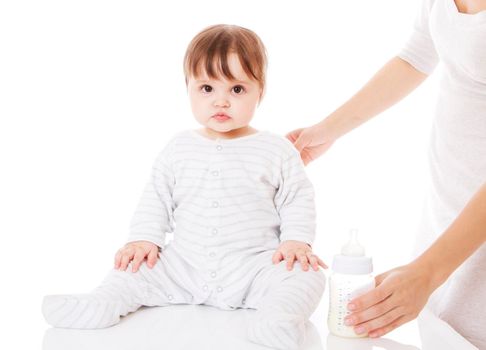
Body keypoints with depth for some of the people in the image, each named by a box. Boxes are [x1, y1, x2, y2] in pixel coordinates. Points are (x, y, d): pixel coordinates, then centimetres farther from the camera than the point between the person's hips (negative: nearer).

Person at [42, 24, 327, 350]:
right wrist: (144, 238, -2)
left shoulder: (277, 150, -1)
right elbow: (156, 198, 11)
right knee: (136, 267, -7)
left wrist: (296, 240, -12)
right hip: (185, 266, 3)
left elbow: (298, 199, 3)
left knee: (305, 276, -27)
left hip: (254, 267, -3)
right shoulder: (179, 149, 6)